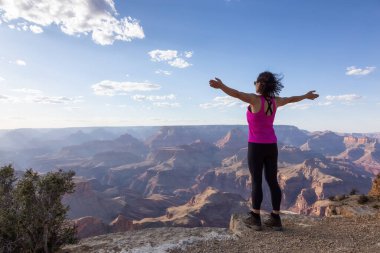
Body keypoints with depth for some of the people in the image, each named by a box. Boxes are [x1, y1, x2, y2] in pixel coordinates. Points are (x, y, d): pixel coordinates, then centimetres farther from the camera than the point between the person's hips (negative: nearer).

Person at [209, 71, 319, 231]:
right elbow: (292, 99, 25)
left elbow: (237, 94, -33)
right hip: (271, 146, 6)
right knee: (272, 181, 8)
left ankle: (255, 219, 9)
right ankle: (276, 219, 14)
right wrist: (307, 96, 44)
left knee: (256, 182, 1)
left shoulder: (256, 99, -14)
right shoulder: (275, 101, 6)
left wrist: (221, 86, -46)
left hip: (256, 146, -6)